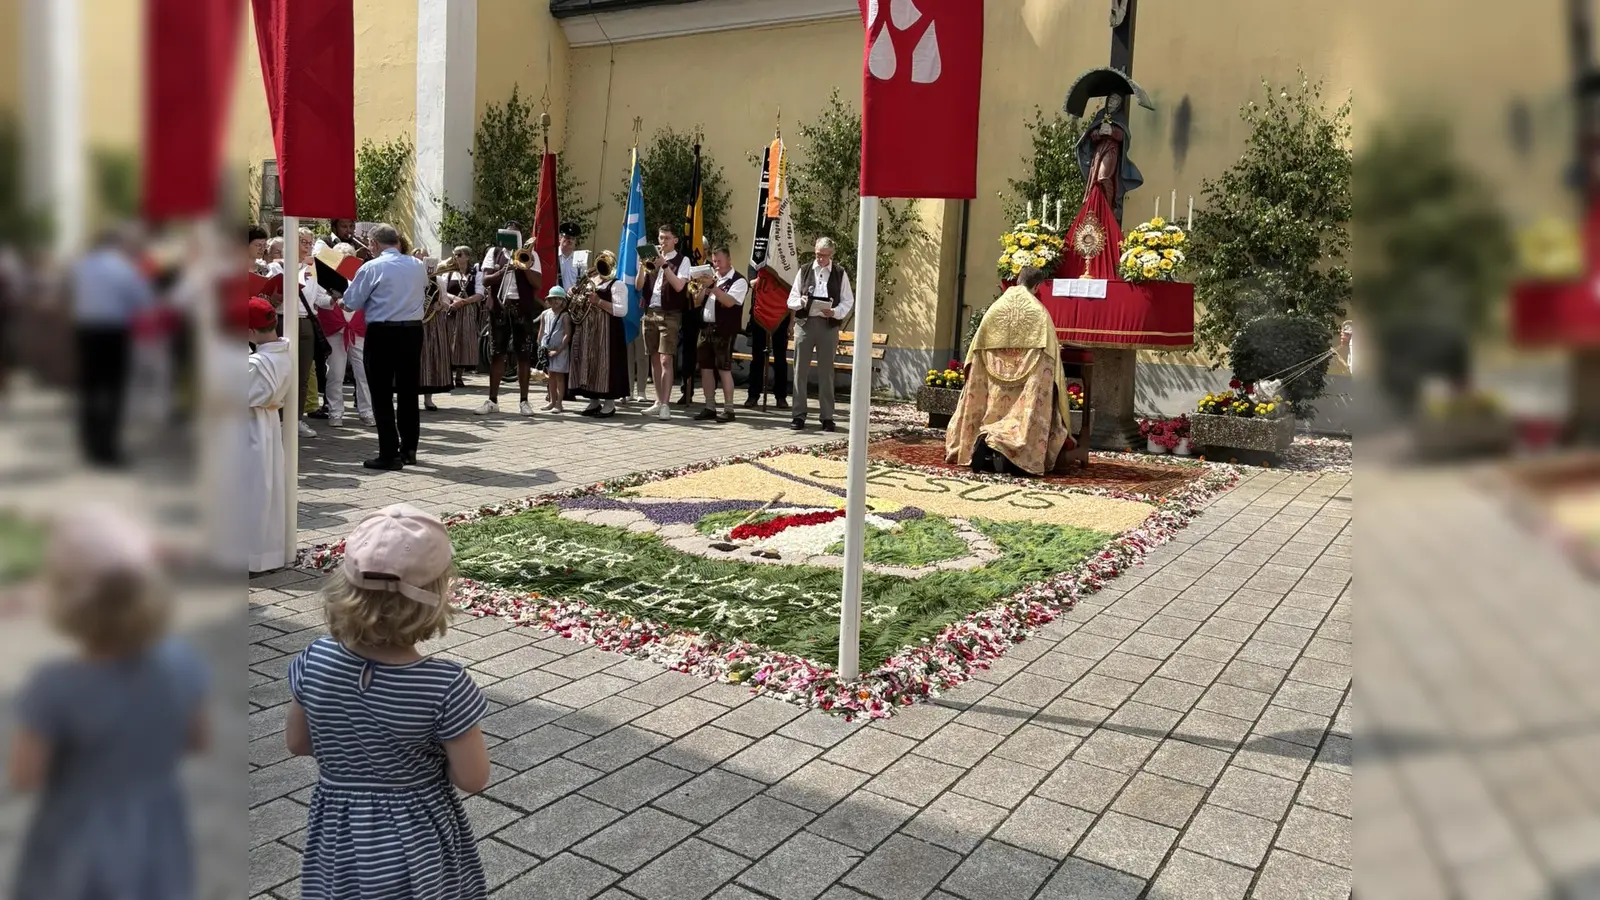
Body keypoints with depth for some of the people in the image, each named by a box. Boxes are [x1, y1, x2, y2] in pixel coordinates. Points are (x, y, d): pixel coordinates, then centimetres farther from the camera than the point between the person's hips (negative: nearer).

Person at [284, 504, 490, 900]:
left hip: (339, 837, 3)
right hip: (417, 845, -3)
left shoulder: (315, 663, -17)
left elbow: (297, 742, 1)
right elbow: (473, 778, -17)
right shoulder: (445, 685, -28)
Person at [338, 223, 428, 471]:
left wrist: (341, 302, 18)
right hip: (413, 330, 5)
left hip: (382, 333, -5)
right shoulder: (419, 266, 5)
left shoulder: (371, 268, -10)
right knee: (408, 391, 12)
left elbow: (351, 303, -3)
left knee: (382, 395, 1)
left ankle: (389, 454, -1)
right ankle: (408, 450, 19)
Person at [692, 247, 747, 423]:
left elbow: (729, 302, -19)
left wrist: (713, 287, -21)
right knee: (706, 368, 6)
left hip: (724, 330, -7)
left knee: (724, 369, -7)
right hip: (706, 328, 7)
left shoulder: (738, 281, -4)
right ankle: (710, 408, 13)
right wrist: (703, 287, -3)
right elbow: (697, 302, 13)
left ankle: (728, 409, -3)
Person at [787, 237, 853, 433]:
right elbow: (792, 299, 8)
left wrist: (835, 312, -15)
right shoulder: (804, 271, 10)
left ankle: (827, 416, 8)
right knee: (801, 369, 1)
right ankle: (799, 414, 6)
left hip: (828, 326, -1)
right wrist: (801, 302, -14)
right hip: (804, 323, 1)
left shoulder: (840, 274, 6)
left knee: (826, 371, 3)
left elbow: (848, 301, 3)